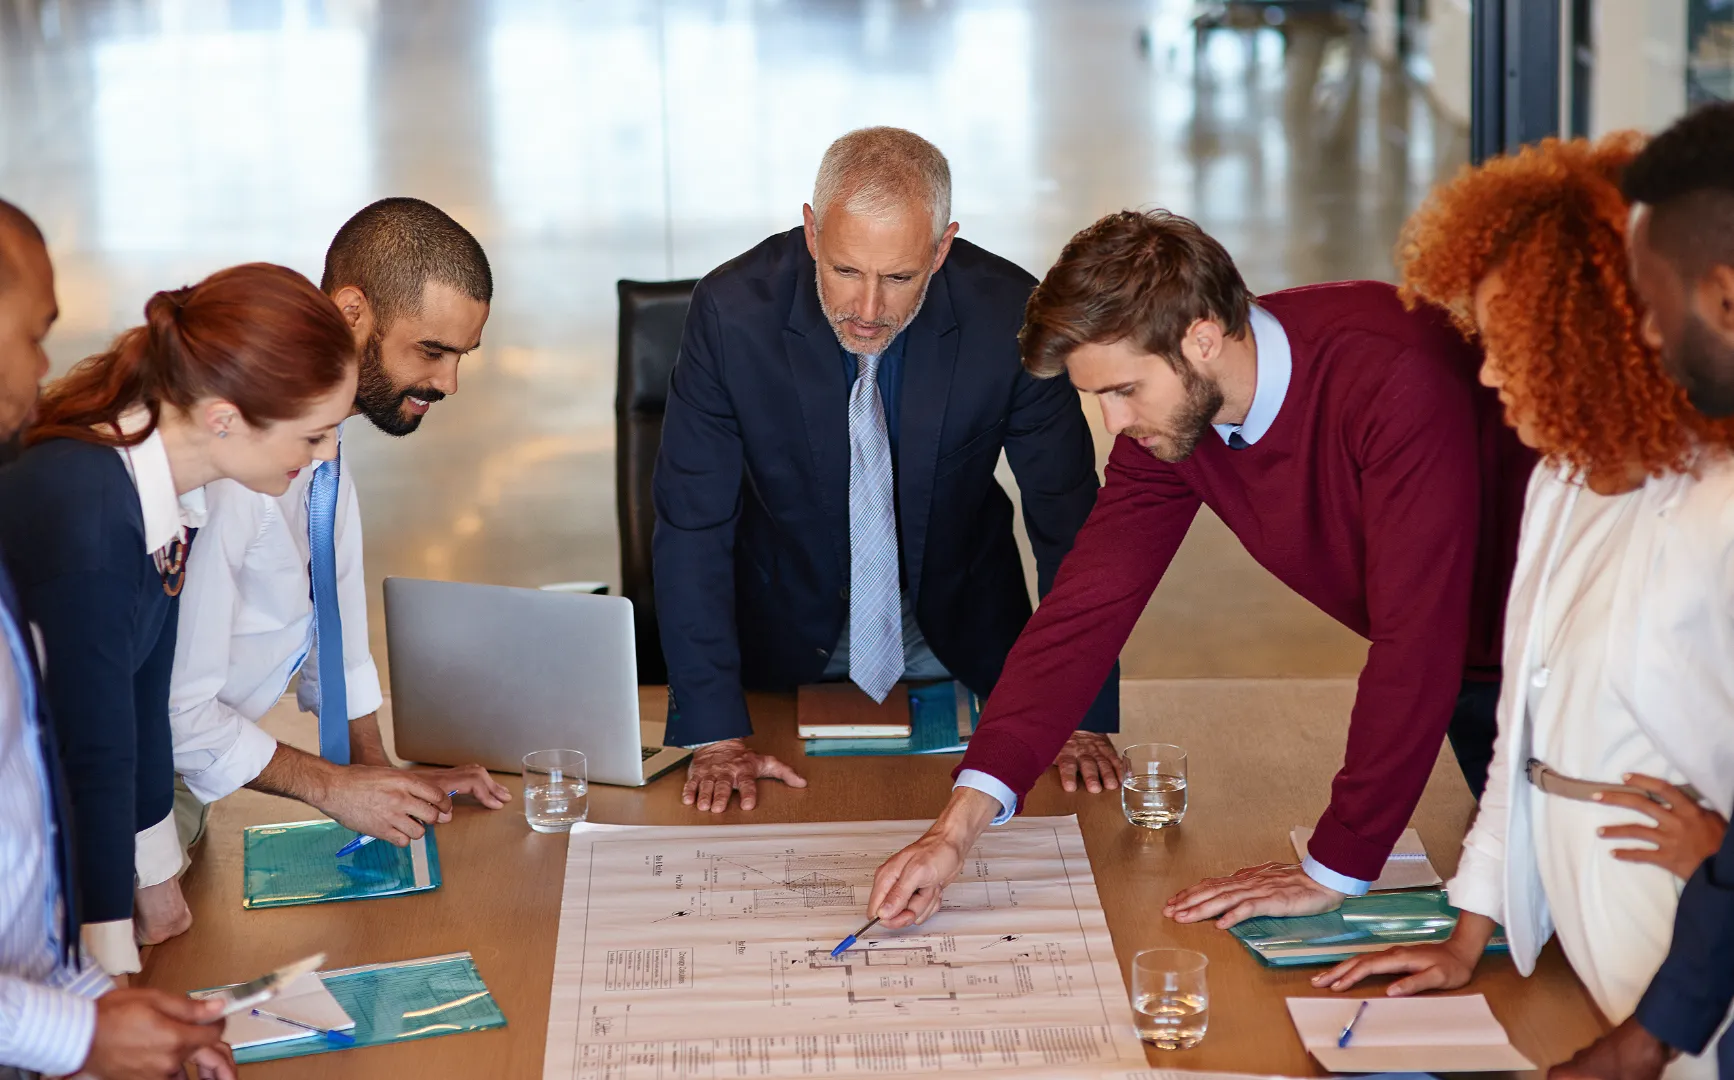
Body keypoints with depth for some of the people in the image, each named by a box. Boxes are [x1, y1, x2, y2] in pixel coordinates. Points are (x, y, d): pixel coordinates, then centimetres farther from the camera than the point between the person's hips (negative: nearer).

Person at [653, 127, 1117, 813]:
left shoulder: (1006, 315, -23)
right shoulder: (733, 311, -24)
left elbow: (1069, 520, -11)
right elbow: (692, 528, -18)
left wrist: (1084, 715, -12)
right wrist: (715, 734, -23)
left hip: (958, 628, 1)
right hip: (787, 623, -1)